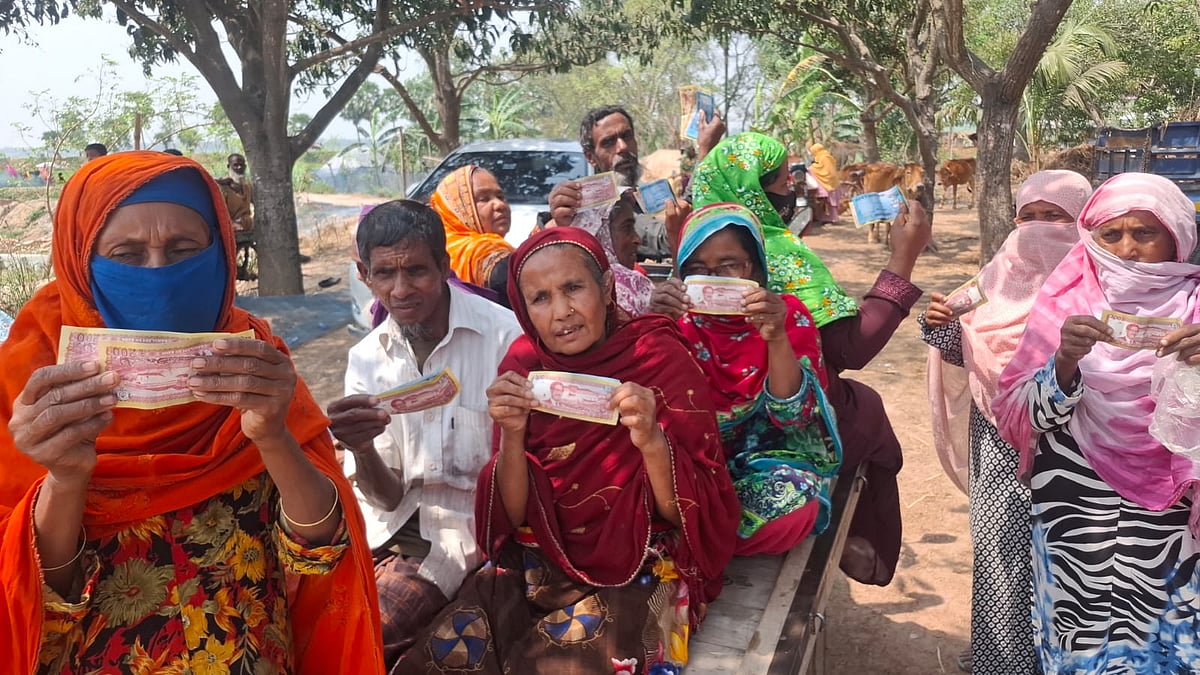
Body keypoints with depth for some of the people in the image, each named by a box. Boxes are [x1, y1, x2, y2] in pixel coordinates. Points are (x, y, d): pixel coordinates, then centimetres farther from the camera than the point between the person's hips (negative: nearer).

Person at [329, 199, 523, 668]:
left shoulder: (503, 335, -15)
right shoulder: (367, 357, 2)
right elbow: (386, 495, -3)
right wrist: (361, 450, -23)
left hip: (467, 519, -4)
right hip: (391, 519, 5)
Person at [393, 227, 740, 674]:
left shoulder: (662, 359, -13)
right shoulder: (524, 364, -3)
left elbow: (690, 514, -11)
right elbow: (513, 516, -2)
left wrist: (651, 440, -30)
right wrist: (512, 434, -20)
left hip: (643, 566, -3)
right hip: (542, 558, 3)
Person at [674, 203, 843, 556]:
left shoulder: (789, 315, -5)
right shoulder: (679, 318, -1)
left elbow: (793, 415, -14)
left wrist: (776, 338, -29)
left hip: (769, 457, 0)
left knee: (794, 503, -34)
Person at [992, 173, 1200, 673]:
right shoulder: (1066, 302, -2)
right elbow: (1030, 414, -6)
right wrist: (1065, 360, -24)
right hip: (1076, 500, 0)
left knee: (1155, 630, 6)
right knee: (1082, 632, 5)